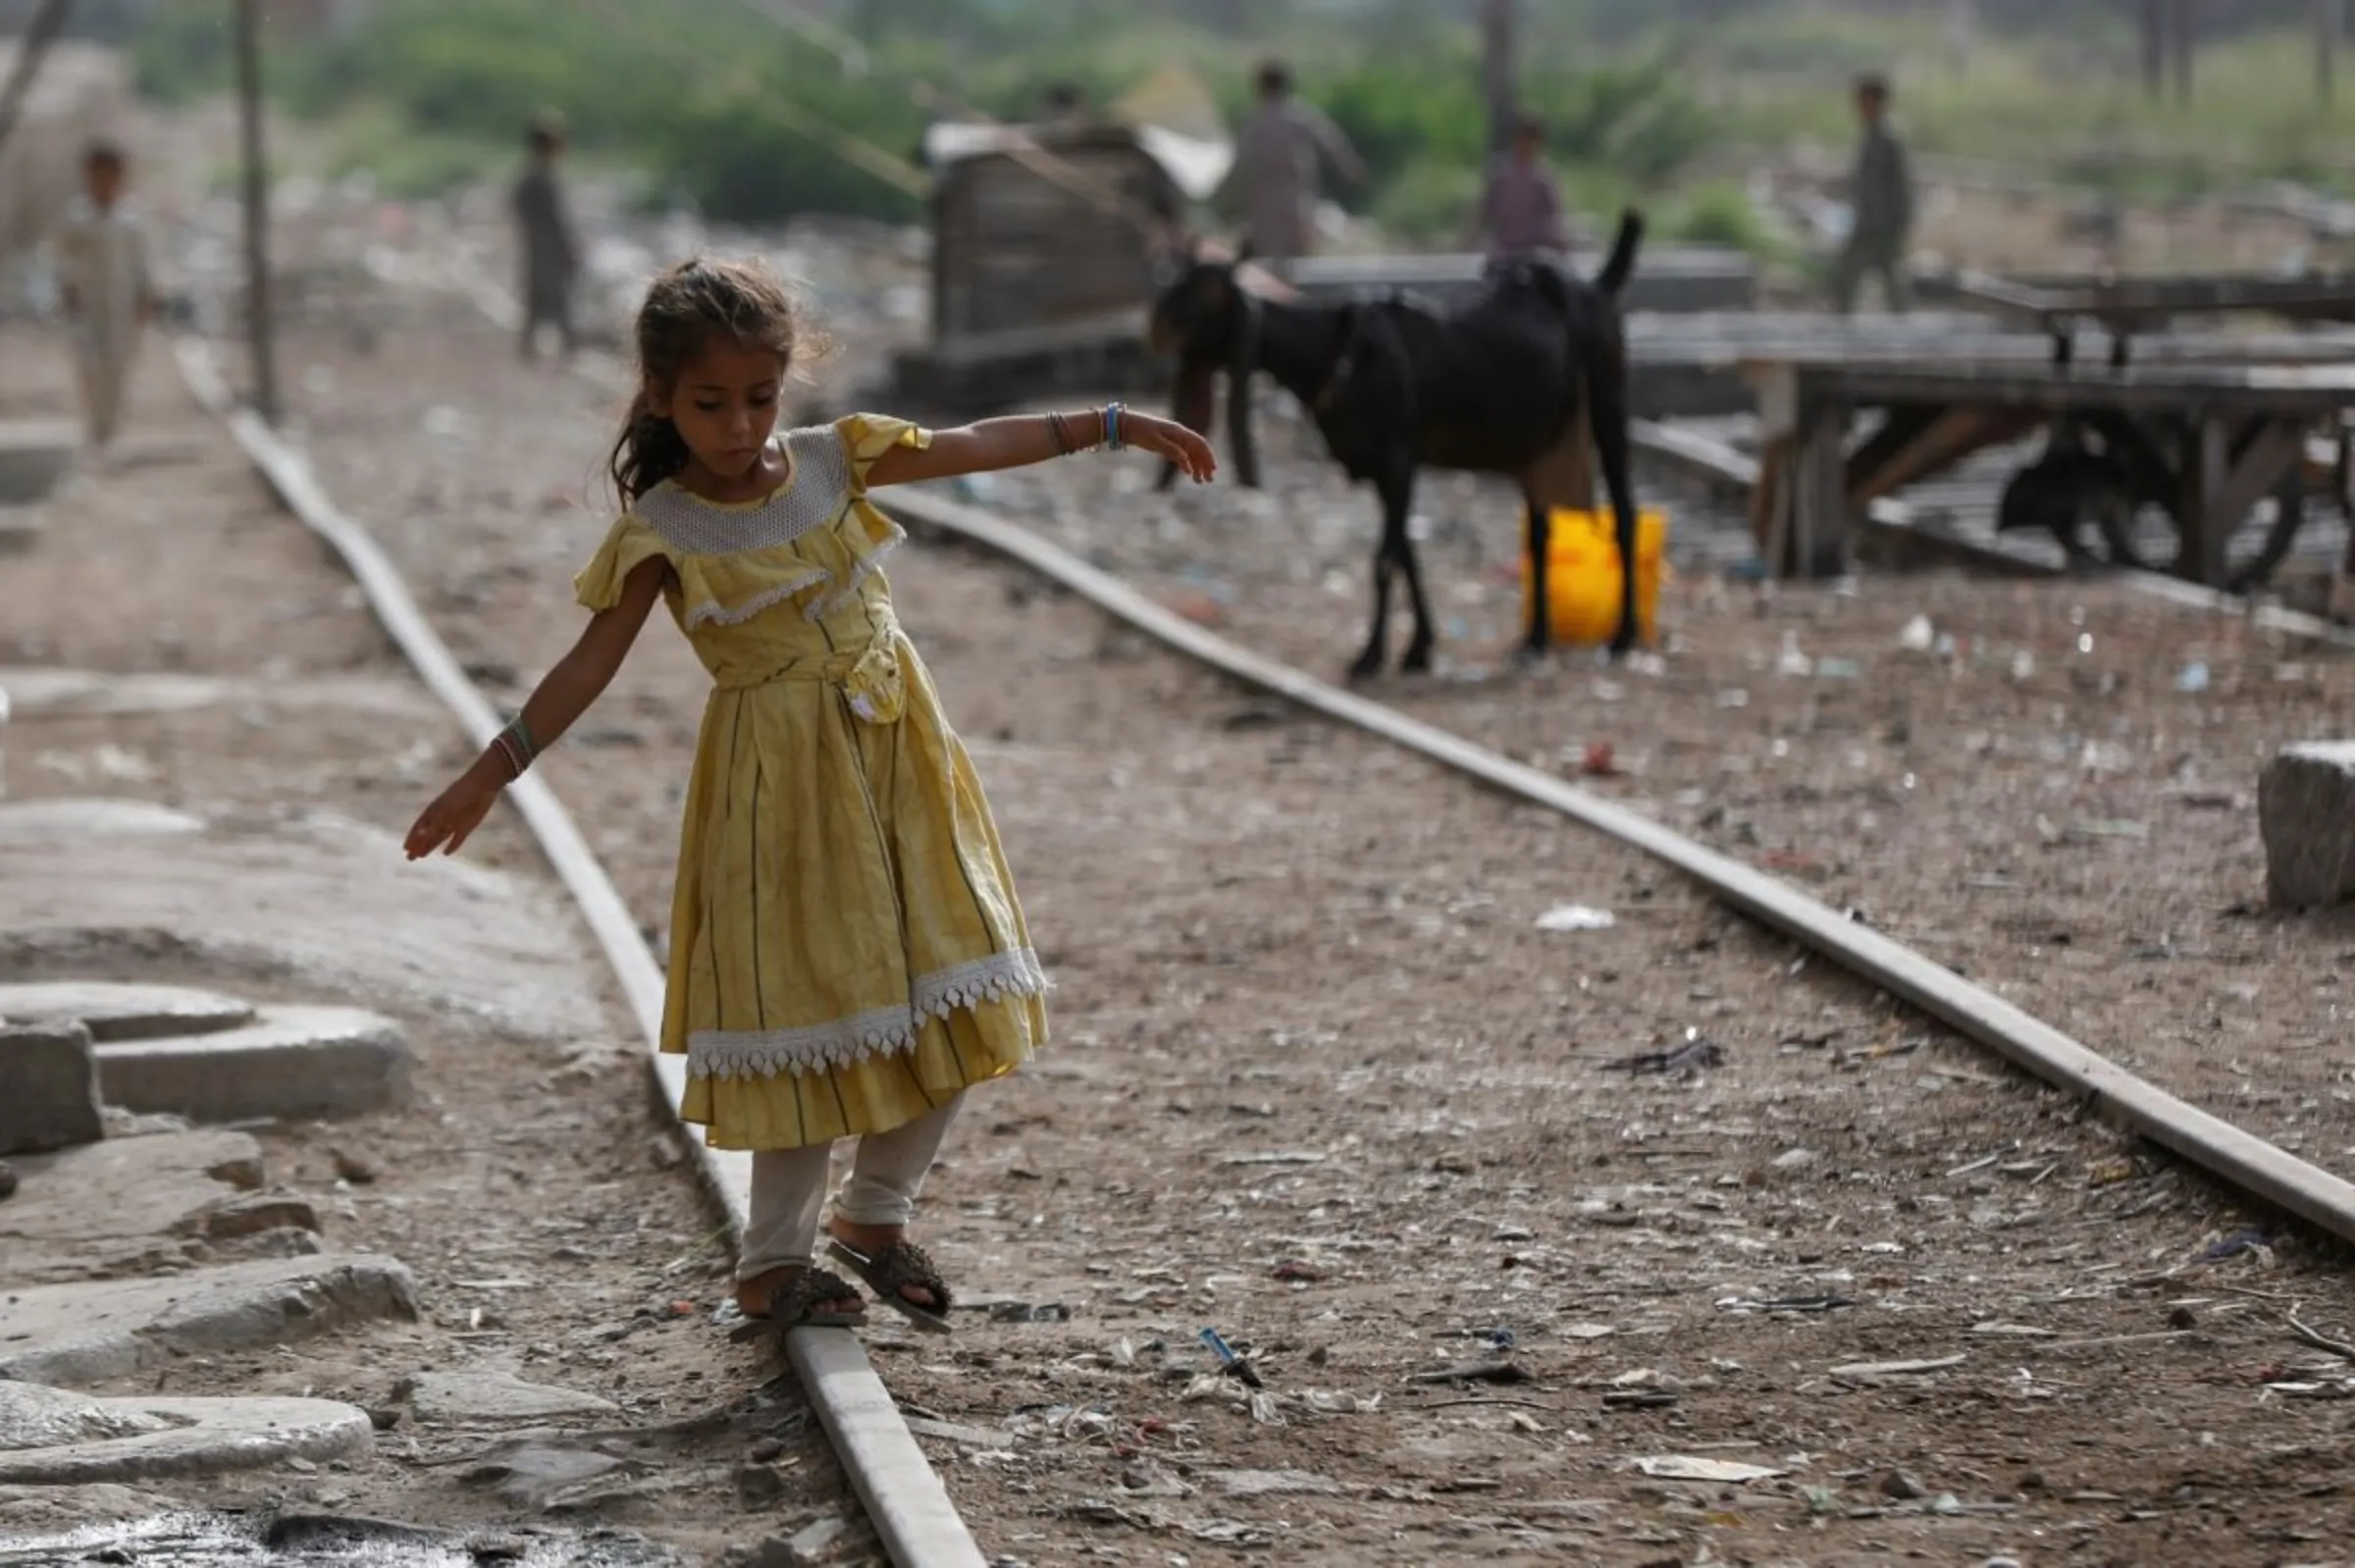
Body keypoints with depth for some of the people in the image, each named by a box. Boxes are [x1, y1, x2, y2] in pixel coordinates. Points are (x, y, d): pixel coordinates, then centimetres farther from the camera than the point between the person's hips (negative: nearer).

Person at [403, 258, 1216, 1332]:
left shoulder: (835, 459, 2)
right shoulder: (660, 532, -9)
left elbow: (983, 445, 6)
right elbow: (591, 663, -10)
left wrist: (1114, 426, 4)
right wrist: (492, 772, -17)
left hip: (895, 753, 5)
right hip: (783, 784, -5)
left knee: (952, 992, 5)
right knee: (807, 999, -1)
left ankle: (876, 1211, 24)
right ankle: (774, 1258, 12)